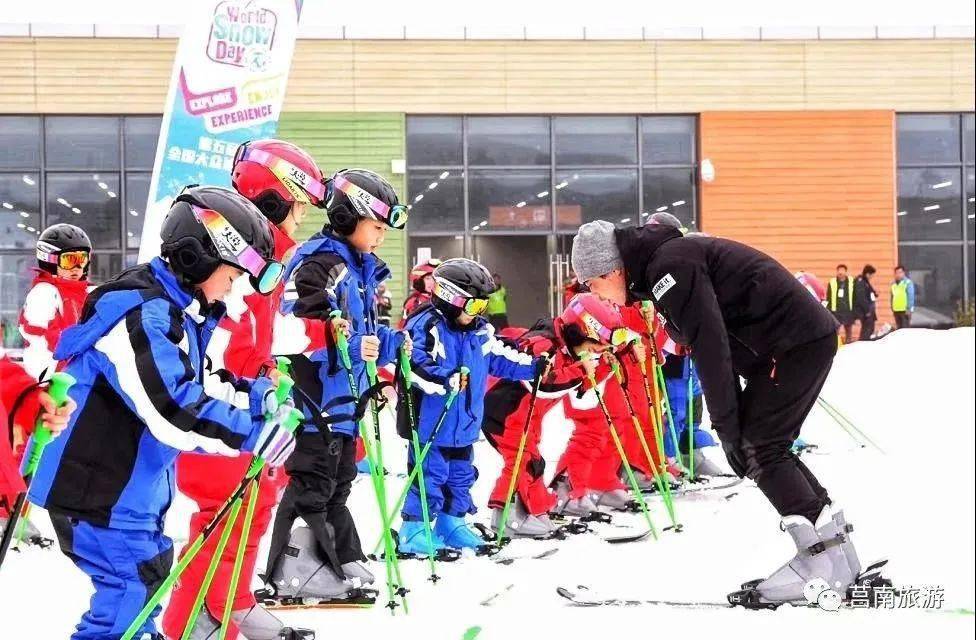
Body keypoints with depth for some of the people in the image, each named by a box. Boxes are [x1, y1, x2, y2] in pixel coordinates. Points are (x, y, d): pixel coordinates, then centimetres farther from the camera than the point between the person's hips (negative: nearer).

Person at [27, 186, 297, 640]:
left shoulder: (182, 311, 9)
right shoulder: (141, 314, -24)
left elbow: (200, 383, 17)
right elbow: (173, 411, -31)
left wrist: (257, 395, 2)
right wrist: (253, 433, -28)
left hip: (136, 481, 10)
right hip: (98, 488, -10)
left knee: (150, 573, 19)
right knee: (133, 585, -9)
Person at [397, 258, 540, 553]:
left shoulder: (481, 332, 10)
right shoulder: (427, 327, -17)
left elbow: (501, 360, 19)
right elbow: (415, 364, -28)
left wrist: (534, 366, 12)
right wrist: (443, 380, -40)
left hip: (464, 425, 8)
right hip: (430, 424, -8)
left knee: (461, 477, 17)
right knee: (429, 477, -4)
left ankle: (452, 525, 31)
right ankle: (414, 531, 6)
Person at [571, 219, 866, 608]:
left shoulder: (669, 265, -16)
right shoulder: (669, 262, 16)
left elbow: (710, 347, -22)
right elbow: (716, 341, 17)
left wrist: (726, 427, -18)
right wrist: (733, 425, 11)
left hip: (799, 341, -10)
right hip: (806, 341, 10)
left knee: (758, 449, -10)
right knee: (766, 448, 11)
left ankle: (822, 564, -11)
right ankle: (837, 551, 12)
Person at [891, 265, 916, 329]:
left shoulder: (908, 282, -6)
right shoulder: (893, 284, 15)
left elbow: (911, 297, -10)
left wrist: (909, 309, -15)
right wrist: (892, 307, 19)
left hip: (905, 310, -7)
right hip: (896, 310, 7)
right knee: (899, 328, 10)